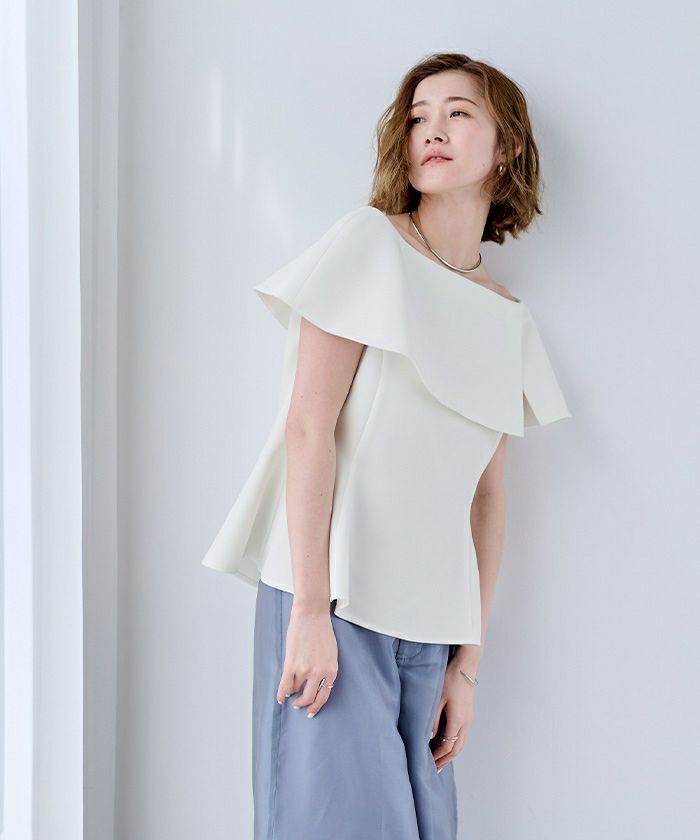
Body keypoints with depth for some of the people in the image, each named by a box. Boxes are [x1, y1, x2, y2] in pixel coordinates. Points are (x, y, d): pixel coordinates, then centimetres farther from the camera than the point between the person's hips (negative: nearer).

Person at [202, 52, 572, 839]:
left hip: (431, 620, 5)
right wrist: (311, 608, -16)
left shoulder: (510, 321, 12)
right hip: (335, 597, -5)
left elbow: (486, 494, 10)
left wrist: (468, 662, 7)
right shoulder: (370, 243, -2)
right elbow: (309, 428, -10)